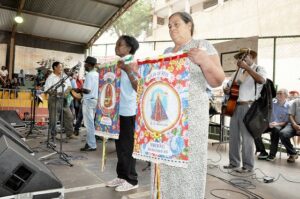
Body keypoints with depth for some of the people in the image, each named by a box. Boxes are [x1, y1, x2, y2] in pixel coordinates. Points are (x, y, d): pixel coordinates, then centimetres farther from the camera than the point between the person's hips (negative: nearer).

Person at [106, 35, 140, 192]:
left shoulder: (133, 64, -9)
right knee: (120, 146, 15)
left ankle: (131, 180, 13)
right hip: (117, 110, 8)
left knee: (128, 147, 0)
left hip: (128, 112, -8)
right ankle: (121, 176, 27)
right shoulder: (117, 64, 16)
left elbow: (138, 87, -19)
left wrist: (128, 71, -24)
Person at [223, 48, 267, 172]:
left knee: (247, 137, -4)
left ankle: (248, 166, 6)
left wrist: (246, 67, -23)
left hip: (248, 107, -6)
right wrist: (226, 89, 0)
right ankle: (234, 163, 18)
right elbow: (228, 85, 23)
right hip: (235, 106, 6)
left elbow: (261, 80, -21)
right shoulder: (239, 71, 20)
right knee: (233, 136, 8)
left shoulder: (259, 69, 3)